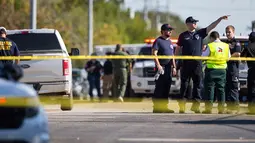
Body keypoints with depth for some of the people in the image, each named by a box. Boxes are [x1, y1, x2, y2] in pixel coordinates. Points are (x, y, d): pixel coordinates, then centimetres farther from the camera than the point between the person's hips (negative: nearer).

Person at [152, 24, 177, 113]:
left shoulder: (170, 42, 20)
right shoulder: (158, 41, -4)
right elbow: (154, 54, -11)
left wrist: (174, 67, 18)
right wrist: (158, 65, -18)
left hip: (168, 68, 8)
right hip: (161, 67, -8)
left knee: (166, 89, 7)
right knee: (159, 88, -10)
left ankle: (164, 106, 11)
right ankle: (156, 107, -10)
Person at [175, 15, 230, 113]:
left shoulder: (200, 33, 10)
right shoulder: (183, 35, 6)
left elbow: (211, 27, 4)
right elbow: (178, 49, 10)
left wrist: (220, 19, -5)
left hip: (197, 63, 2)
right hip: (186, 63, -2)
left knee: (197, 84, 1)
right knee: (184, 85, 1)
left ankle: (196, 105, 4)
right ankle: (182, 106, 4)